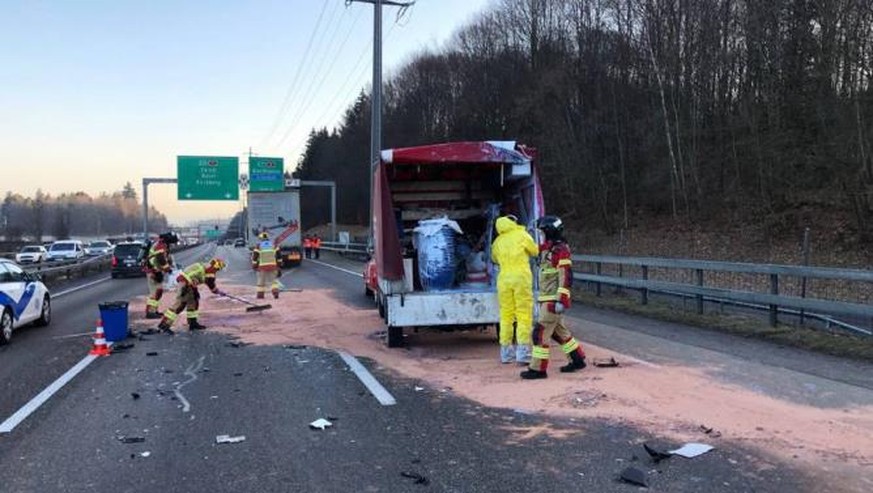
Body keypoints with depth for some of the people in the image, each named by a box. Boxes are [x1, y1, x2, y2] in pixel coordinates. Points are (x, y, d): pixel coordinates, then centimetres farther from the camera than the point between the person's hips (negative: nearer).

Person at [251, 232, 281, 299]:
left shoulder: (258, 246, 0)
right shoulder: (273, 246, 6)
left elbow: (254, 257, -1)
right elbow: (278, 256, 4)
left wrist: (254, 266, 12)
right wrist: (279, 268, 9)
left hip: (262, 267, -1)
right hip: (272, 266, 1)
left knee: (261, 281, 14)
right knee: (273, 281, 10)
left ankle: (260, 295, 16)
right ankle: (276, 293, -8)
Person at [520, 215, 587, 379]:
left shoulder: (560, 250, -15)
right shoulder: (547, 250, 15)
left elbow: (566, 277, -20)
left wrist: (561, 300, -24)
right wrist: (542, 300, 27)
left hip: (554, 300, -10)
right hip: (547, 299, 10)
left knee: (541, 332, -9)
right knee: (558, 331, 17)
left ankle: (538, 369, -4)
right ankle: (577, 359, 27)